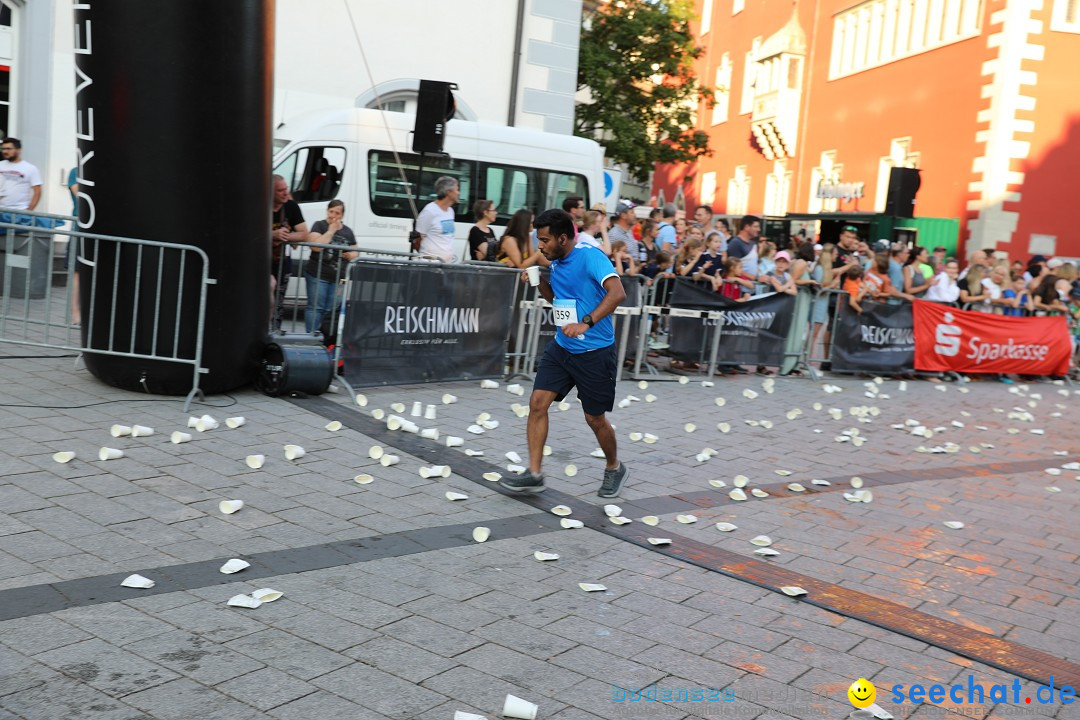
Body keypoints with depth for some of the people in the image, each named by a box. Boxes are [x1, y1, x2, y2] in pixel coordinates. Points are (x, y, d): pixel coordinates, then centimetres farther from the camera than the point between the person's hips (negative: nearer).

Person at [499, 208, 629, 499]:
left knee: (595, 418, 5)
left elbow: (617, 292, -31)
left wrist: (586, 323, -40)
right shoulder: (556, 262, 7)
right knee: (538, 402, -3)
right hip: (562, 347, 7)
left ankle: (615, 469, 31)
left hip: (594, 352, -7)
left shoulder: (590, 256, -19)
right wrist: (540, 282, 4)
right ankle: (534, 474, 4)